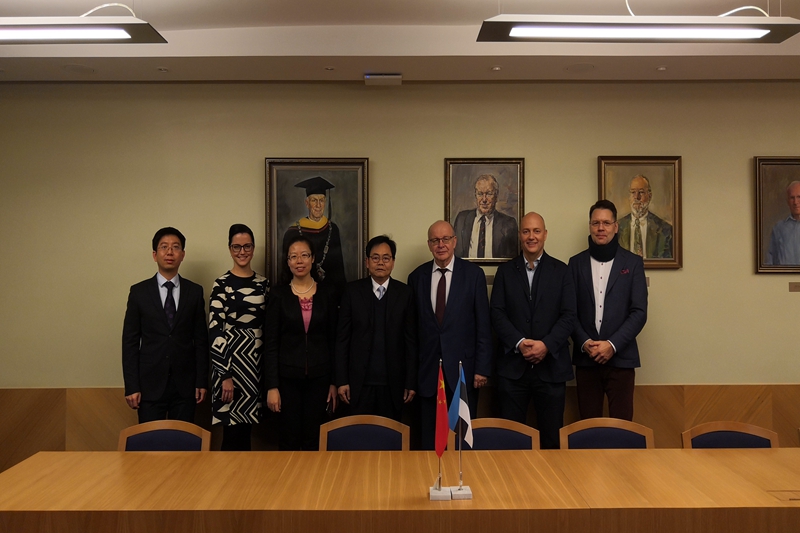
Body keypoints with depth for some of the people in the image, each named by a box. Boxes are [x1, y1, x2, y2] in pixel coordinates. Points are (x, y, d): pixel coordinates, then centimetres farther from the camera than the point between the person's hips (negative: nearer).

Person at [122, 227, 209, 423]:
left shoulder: (195, 291, 5)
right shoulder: (139, 291, 2)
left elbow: (201, 339, 6)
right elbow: (130, 341, 1)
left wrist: (202, 381, 2)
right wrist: (131, 386, -5)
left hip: (185, 384, 1)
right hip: (150, 383, -1)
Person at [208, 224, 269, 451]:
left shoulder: (263, 284, 9)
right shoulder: (221, 284, -6)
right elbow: (215, 331, -11)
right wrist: (225, 375, -16)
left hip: (257, 363, 5)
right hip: (231, 362, -5)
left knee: (246, 429, 11)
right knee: (233, 431, -1)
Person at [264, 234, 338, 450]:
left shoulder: (326, 293, 3)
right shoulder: (278, 294, -2)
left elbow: (333, 340, 5)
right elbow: (270, 344, -3)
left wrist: (334, 382, 2)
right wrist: (271, 386, -8)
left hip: (319, 377, 1)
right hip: (288, 377, -1)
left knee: (314, 439, 6)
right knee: (289, 439, 5)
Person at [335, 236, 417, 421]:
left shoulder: (404, 293, 2)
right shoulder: (352, 291, 1)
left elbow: (411, 339, 2)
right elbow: (342, 337, 1)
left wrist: (411, 382, 0)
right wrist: (342, 380, -3)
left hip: (393, 382, 0)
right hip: (360, 381, 0)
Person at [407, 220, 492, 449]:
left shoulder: (474, 274, 0)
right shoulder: (417, 277, 5)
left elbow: (483, 325, -1)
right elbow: (412, 327, 7)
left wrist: (482, 368, -5)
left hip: (462, 367, -2)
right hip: (428, 369, 2)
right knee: (429, 438, 7)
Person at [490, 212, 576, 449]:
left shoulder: (561, 271, 7)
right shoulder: (505, 271, 9)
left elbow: (568, 315, 0)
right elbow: (497, 314, 1)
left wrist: (546, 345, -14)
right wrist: (519, 343, -14)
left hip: (551, 365, 0)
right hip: (512, 366, 0)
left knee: (551, 435, 5)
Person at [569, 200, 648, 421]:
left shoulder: (633, 262, 4)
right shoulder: (577, 263, 8)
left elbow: (639, 312, -2)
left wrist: (612, 344, -12)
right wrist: (584, 343, -10)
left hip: (621, 358, -1)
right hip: (586, 358, 1)